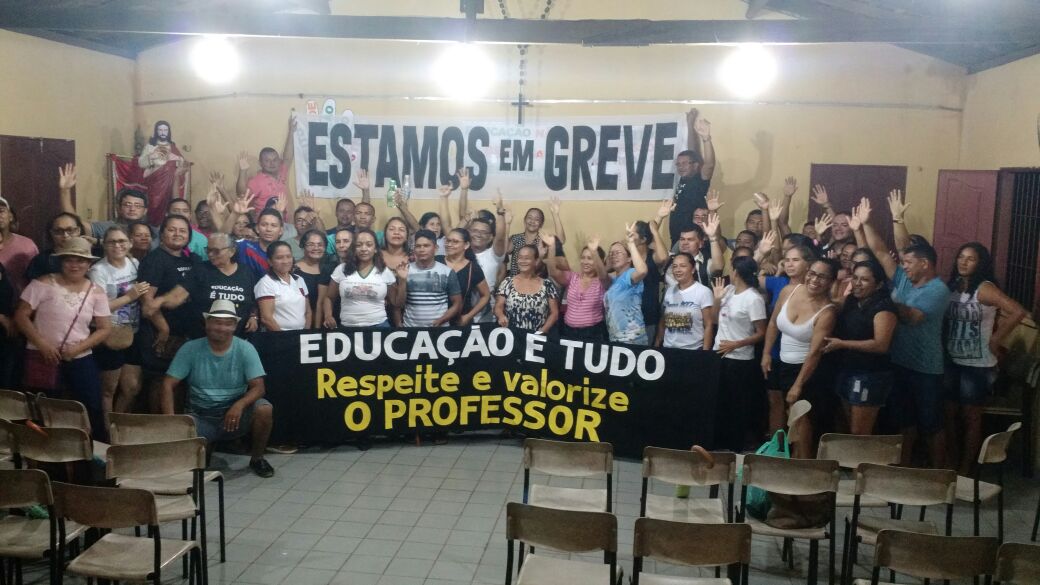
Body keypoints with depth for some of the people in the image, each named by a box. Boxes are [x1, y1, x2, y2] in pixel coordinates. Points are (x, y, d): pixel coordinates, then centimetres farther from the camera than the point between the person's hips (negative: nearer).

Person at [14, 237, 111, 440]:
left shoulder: (96, 292, 2)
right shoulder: (43, 284, -6)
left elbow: (105, 328, 2)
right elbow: (21, 316, -6)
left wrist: (78, 348, -12)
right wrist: (42, 344, -15)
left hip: (81, 359, 2)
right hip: (42, 357, -2)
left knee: (93, 409, 3)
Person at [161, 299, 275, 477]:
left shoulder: (245, 349, -7)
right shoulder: (190, 349, -6)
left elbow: (258, 387, -13)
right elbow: (168, 385, -7)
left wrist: (239, 405, -34)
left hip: (235, 413, 0)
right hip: (202, 417, 1)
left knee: (264, 409, -29)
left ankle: (257, 459, -1)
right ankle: (206, 445, 12)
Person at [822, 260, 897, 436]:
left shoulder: (883, 307, -14)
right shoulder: (851, 302, 11)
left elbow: (881, 345, -24)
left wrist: (841, 344, -21)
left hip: (870, 375, -8)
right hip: (846, 371, 8)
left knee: (860, 434, -5)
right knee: (851, 429, 16)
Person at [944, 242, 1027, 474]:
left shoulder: (984, 288, -14)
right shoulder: (952, 286, 5)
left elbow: (1018, 312, -24)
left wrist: (995, 339, -17)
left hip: (977, 365, -5)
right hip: (951, 362, 6)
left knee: (971, 417, 6)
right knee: (949, 413, 12)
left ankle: (966, 468, 18)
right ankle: (951, 463, 26)